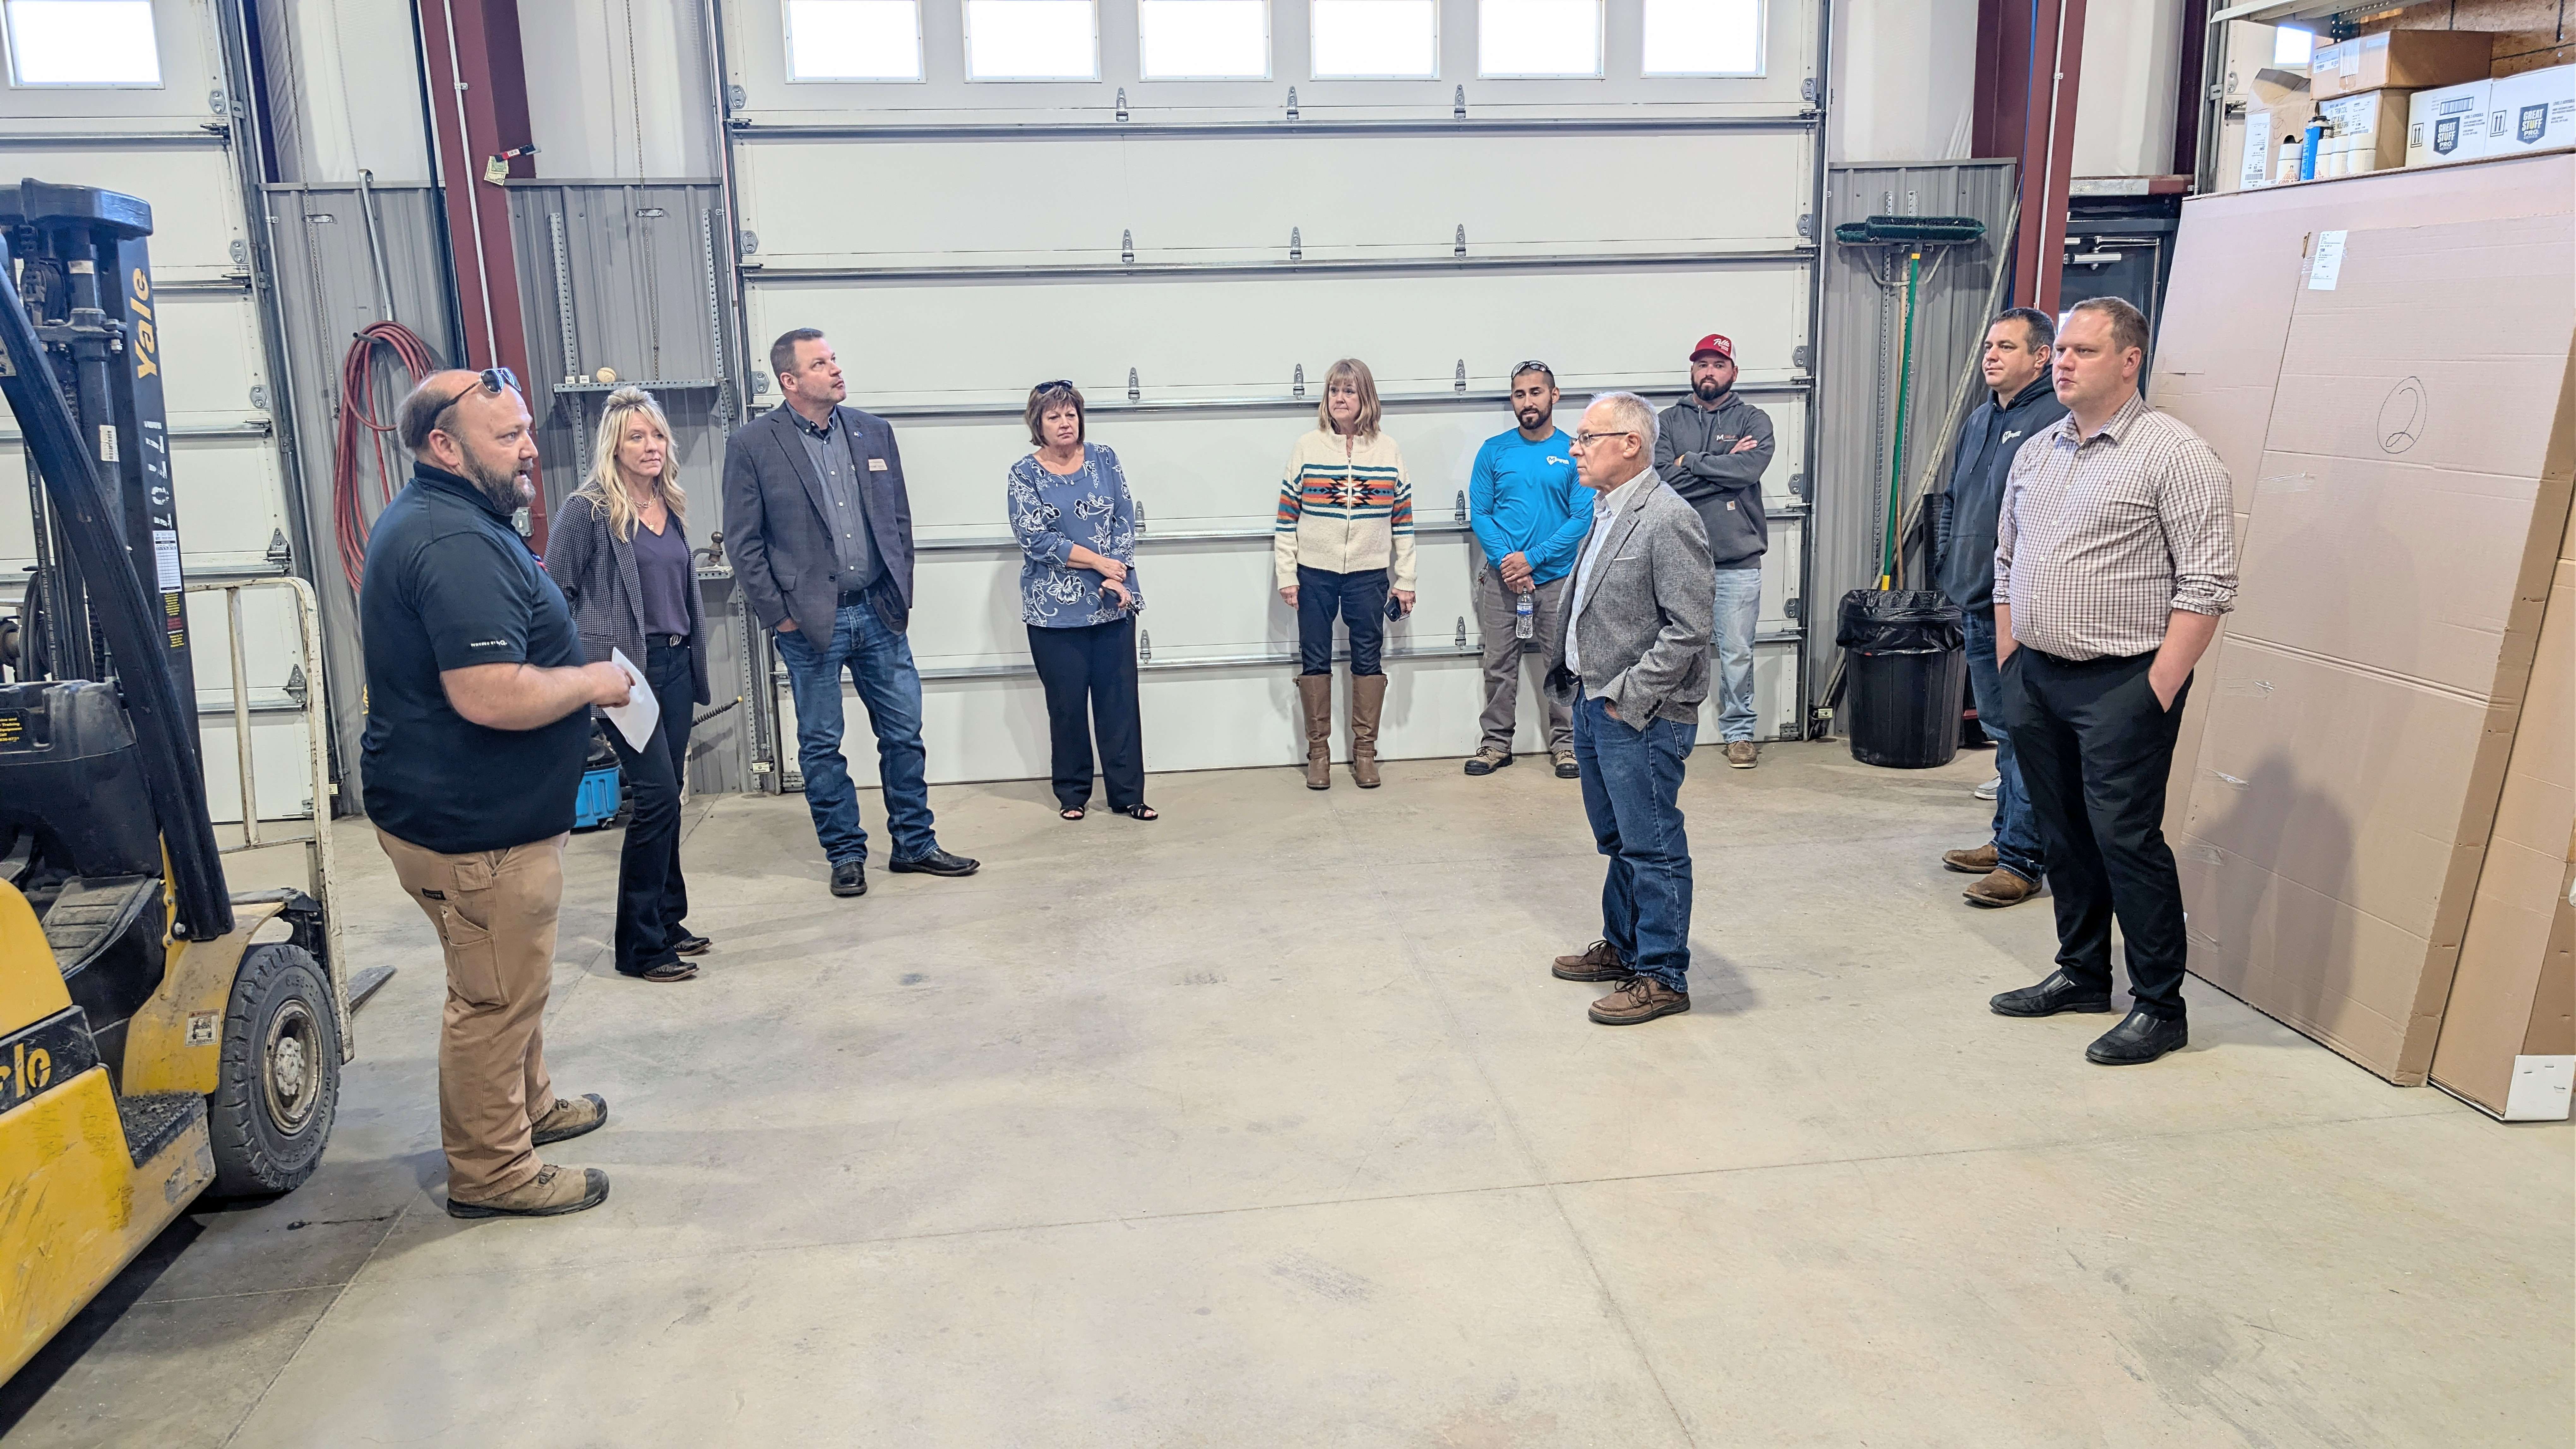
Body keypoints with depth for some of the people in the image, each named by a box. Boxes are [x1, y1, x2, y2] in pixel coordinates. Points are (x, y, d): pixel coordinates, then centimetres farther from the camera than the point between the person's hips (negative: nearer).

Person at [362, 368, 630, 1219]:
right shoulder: (457, 545, -25)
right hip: (474, 828, -11)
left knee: (511, 982, 25)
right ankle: (492, 1173, 17)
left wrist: (573, 676, 16)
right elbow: (491, 695, -34)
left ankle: (527, 1107, 42)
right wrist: (591, 683, -17)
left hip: (465, 811, 11)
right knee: (495, 998, 3)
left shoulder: (430, 520, 11)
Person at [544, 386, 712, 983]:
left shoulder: (671, 507, 12)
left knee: (666, 795, 12)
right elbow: (558, 593, -8)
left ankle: (667, 922, 24)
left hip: (675, 667, 7)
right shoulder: (588, 510, -8)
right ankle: (640, 946, 0)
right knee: (658, 794, -10)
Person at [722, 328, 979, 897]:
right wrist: (775, 614, -7)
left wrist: (901, 592, 7)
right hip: (811, 621, -3)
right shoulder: (752, 445, -6)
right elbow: (743, 541, -4)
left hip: (879, 614, 4)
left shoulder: (873, 431, 6)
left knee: (904, 733, 8)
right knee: (821, 745, 7)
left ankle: (914, 844, 22)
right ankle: (845, 854, 21)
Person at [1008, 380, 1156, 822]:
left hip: (1113, 603, 2)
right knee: (1067, 703, 6)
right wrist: (1099, 562, -13)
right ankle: (1073, 794, 20)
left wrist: (1118, 577, -11)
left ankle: (1128, 794, 12)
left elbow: (1125, 521, 2)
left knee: (1119, 698, 4)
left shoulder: (1104, 460, 6)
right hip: (1055, 609, -2)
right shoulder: (1025, 475, -1)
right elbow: (1037, 539, -11)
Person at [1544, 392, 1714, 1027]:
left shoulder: (1668, 520, -18)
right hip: (1595, 706, 9)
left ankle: (1662, 977, 11)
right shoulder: (1606, 510, 12)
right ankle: (1622, 948, 35)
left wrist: (1628, 699, -18)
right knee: (1618, 840, 20)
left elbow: (1689, 629, -21)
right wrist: (1578, 679, 11)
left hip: (1641, 717, -9)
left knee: (1653, 847, 0)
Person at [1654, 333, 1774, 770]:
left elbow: (1749, 469, -15)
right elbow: (1663, 476, -10)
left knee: (1737, 652, 5)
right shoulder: (1668, 421, 7)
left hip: (1737, 559, -1)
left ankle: (1740, 732, 19)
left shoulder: (1754, 420, 5)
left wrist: (1691, 462, -9)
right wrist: (1725, 465, -9)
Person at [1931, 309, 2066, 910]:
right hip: (1978, 605, 9)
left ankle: (2022, 859, 4)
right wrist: (1952, 572, 20)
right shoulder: (1983, 418, 16)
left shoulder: (2056, 419, -14)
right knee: (2000, 726, 17)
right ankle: (2007, 837, 29)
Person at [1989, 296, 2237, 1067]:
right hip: (2037, 678, 7)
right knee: (2064, 835, 15)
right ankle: (2081, 974, 30)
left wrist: (2158, 690, -17)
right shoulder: (2034, 453, 13)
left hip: (2121, 685, -7)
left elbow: (2207, 584, -13)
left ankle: (2159, 1006, 8)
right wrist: (2009, 667, 13)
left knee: (2126, 839, -5)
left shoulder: (2174, 454, -9)